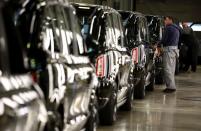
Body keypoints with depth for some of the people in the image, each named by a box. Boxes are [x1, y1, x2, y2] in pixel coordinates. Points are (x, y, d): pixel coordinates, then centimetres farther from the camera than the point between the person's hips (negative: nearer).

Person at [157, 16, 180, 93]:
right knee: (171, 69, 13)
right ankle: (171, 86, 16)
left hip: (169, 49, -10)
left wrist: (158, 45, 2)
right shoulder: (177, 29, 20)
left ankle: (171, 86, -10)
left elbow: (164, 39, -16)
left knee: (168, 69, -9)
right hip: (175, 48, 10)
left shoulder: (168, 28, -11)